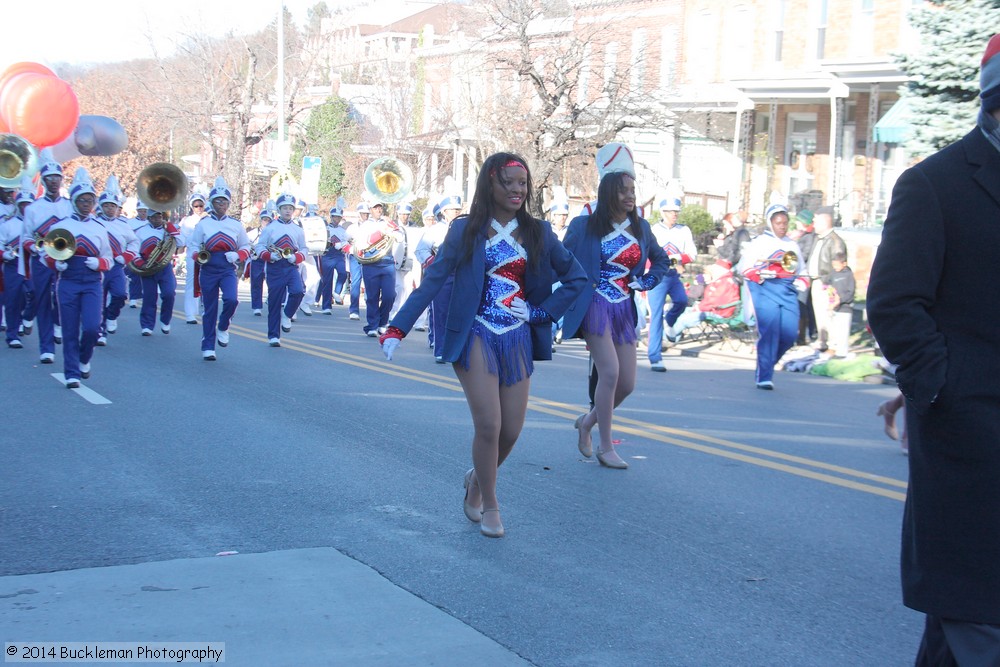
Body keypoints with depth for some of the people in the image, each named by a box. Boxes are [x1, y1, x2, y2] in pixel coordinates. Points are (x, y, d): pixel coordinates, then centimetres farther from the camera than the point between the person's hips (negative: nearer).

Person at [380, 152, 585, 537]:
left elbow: (576, 278, 9)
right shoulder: (467, 231, -2)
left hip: (518, 340, 3)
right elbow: (432, 280, -7)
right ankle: (489, 505, 11)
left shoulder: (537, 233, 6)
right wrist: (397, 328, -15)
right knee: (488, 425, -10)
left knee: (511, 430, 3)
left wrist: (540, 312, -2)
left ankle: (477, 479, 34)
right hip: (477, 337, -3)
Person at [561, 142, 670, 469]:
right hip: (594, 306, -5)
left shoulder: (640, 228, 6)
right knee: (610, 372, -17)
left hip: (624, 310, 5)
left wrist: (647, 282, 8)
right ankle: (606, 447, -5)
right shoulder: (584, 226, -6)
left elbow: (661, 259, 22)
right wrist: (578, 287, -5)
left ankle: (588, 421, 30)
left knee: (627, 383, 3)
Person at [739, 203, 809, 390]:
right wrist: (761, 274, -16)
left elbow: (802, 271, 29)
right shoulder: (759, 243, 7)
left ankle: (765, 366, 17)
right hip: (766, 291, -5)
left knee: (789, 335, -5)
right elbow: (744, 268, 2)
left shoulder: (793, 246, 23)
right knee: (769, 334, -13)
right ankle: (764, 377, -8)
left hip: (788, 294, 5)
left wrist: (802, 282, 7)